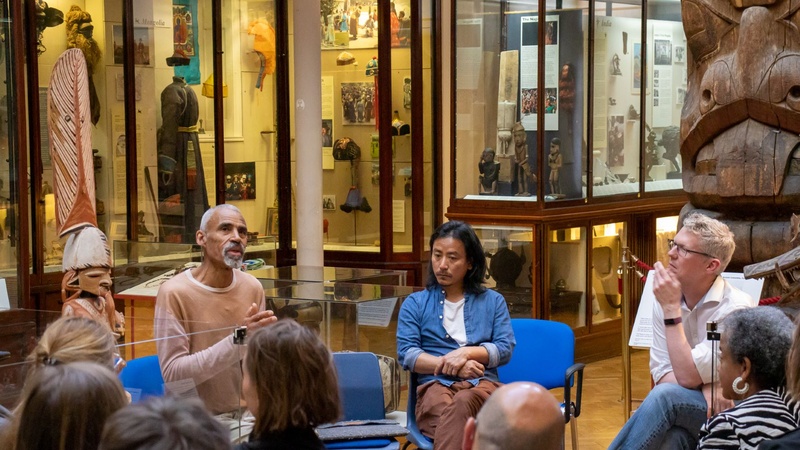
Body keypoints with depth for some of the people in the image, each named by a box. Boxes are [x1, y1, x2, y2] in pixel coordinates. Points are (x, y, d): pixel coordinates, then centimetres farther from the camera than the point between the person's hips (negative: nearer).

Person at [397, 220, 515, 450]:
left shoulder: (493, 301, 22)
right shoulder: (415, 303, 18)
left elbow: (505, 349, 9)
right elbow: (406, 354, 5)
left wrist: (466, 353, -9)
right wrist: (451, 366, -9)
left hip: (482, 384, 1)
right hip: (435, 385, -1)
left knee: (463, 404, -42)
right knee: (448, 415, -42)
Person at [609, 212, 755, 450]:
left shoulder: (735, 309, -18)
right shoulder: (666, 299, 0)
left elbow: (687, 377, -22)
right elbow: (662, 373, 0)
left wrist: (672, 309, -22)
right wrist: (704, 388, -20)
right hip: (680, 413, 4)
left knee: (665, 396, -32)